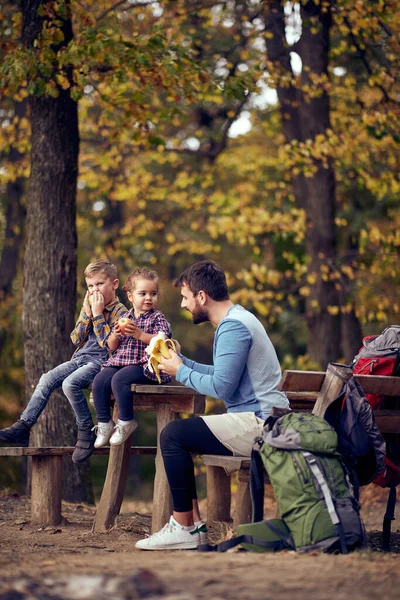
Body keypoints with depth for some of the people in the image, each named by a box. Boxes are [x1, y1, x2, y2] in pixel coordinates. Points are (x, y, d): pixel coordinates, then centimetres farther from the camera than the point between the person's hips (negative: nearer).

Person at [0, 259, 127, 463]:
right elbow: (76, 340, 9)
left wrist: (98, 314, -16)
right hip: (80, 358, 7)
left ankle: (86, 431, -17)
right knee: (47, 380, -13)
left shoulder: (119, 312, -5)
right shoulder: (89, 307, 16)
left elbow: (109, 344, -17)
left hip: (100, 361, -7)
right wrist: (86, 314, -2)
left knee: (70, 383, -31)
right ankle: (23, 427, -15)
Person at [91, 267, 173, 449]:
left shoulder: (157, 318, 0)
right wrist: (115, 335, -6)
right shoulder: (125, 317, 16)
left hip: (144, 364, -6)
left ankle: (126, 422, -16)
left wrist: (139, 334, -26)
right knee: (99, 380, -16)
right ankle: (104, 423, -4)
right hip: (120, 362, 6)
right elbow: (112, 346, 17)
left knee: (119, 379, -31)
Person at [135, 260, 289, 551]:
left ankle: (183, 529, -10)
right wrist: (182, 361, 19)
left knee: (173, 434, -16)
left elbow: (221, 387, -21)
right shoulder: (237, 319, 18)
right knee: (179, 434, 18)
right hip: (261, 421, 11)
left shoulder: (233, 326, -16)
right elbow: (222, 374, 23)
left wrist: (180, 371, -7)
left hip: (257, 424, -11)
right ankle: (194, 523, 12)